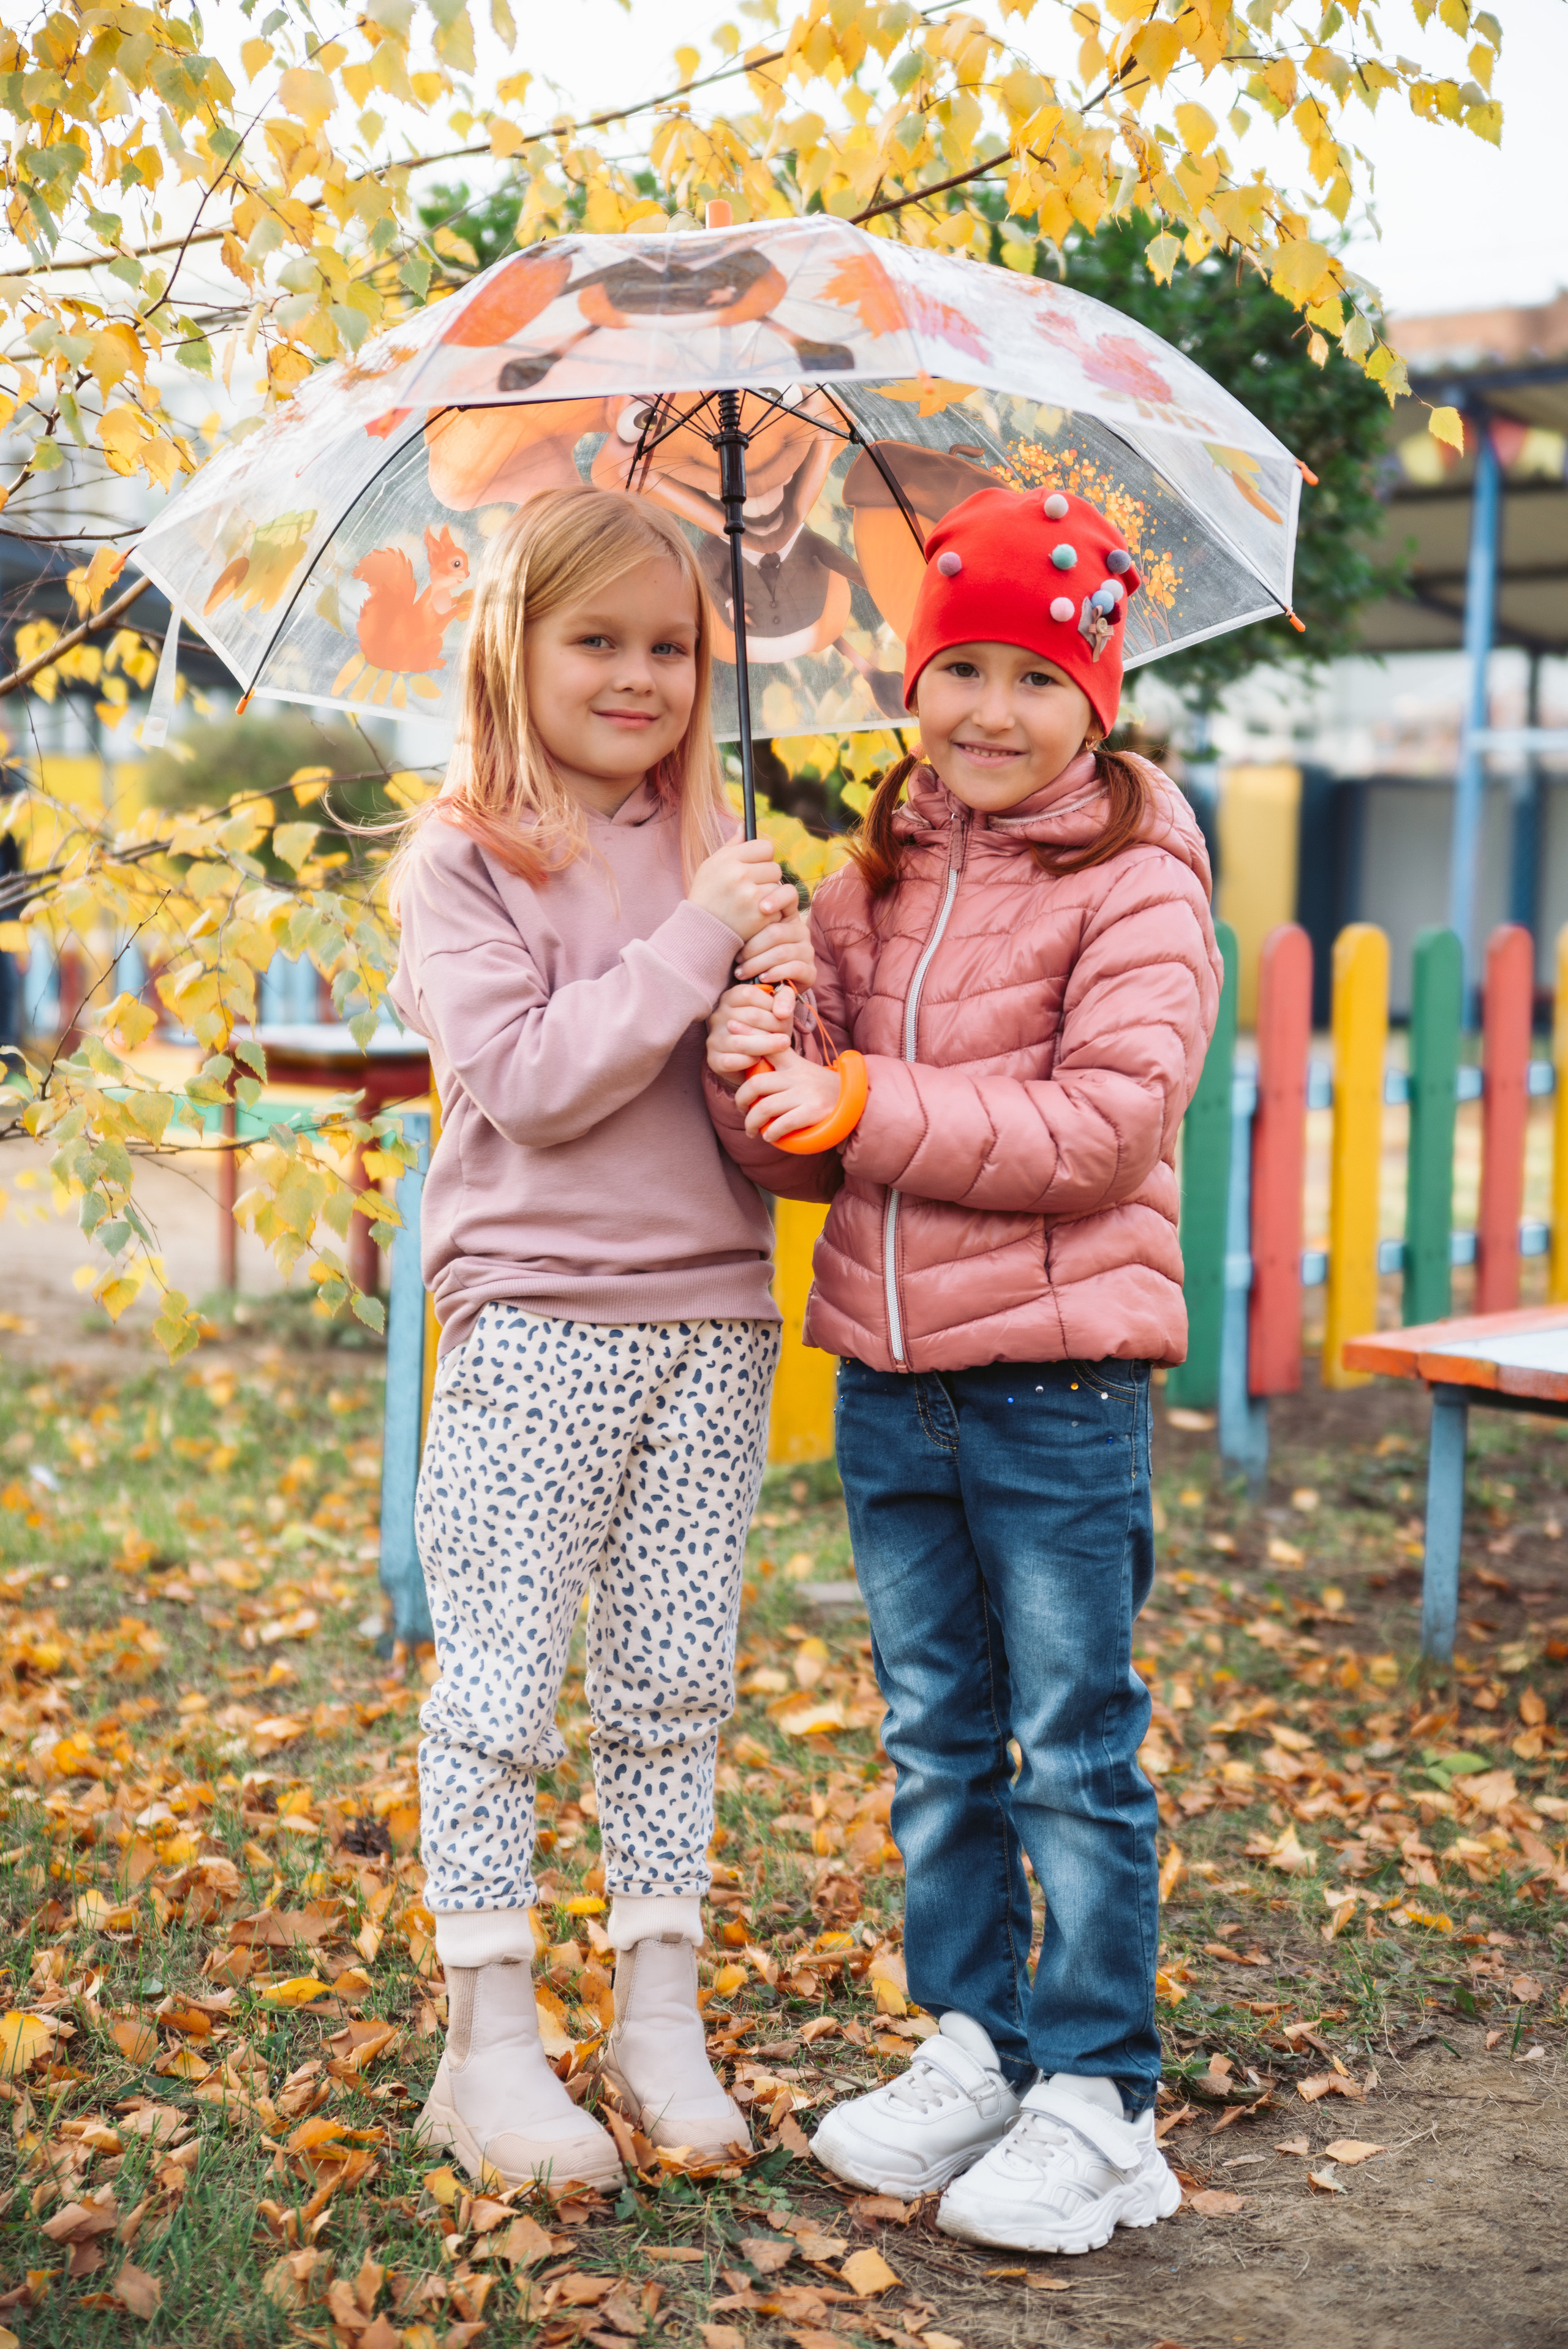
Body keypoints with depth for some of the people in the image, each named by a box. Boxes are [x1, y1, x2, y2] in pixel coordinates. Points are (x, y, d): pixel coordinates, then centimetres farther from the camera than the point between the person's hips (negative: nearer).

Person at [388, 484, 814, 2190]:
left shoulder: (711, 853, 12)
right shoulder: (463, 859, -4)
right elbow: (530, 1079, -16)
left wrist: (787, 991, -9)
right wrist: (693, 946, -17)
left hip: (711, 1320, 5)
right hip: (537, 1326, -5)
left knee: (673, 1683, 11)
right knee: (502, 1686, 1)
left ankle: (660, 2017, 22)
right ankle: (489, 2040, 13)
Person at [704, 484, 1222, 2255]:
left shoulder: (1136, 883, -6)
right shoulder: (872, 883, 10)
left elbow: (1104, 1129, -17)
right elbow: (804, 1152, 10)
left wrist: (865, 1104, -19)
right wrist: (758, 1074, -13)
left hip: (1057, 1383, -6)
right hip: (888, 1378, 6)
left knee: (1077, 1754, 3)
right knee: (938, 1747, 15)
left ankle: (1097, 2098, 15)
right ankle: (973, 2049, 29)